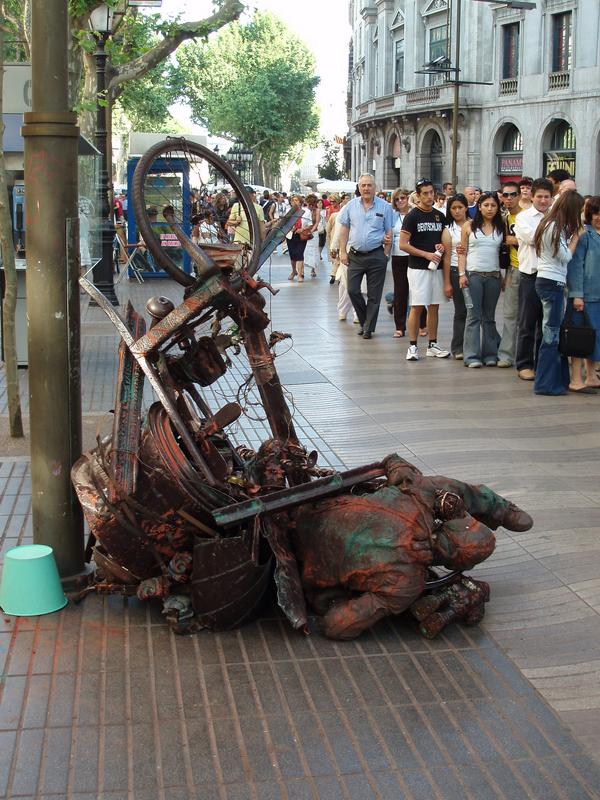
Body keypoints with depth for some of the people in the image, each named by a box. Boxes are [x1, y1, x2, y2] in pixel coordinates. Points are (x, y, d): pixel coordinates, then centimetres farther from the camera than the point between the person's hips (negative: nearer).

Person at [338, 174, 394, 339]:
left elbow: (389, 231, 4)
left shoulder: (385, 207, 0)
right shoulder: (351, 206, 4)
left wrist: (386, 252, -3)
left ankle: (368, 328, 13)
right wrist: (342, 251, 1)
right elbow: (344, 230, 8)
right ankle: (364, 321, 21)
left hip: (376, 256, -2)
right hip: (355, 255, 2)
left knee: (374, 295, 3)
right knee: (353, 290, 0)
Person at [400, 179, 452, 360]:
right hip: (418, 268, -5)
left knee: (434, 307, 9)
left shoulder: (440, 216, 11)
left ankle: (433, 345, 16)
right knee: (416, 308, -5)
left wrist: (441, 247, -4)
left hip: (436, 267, 5)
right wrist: (426, 254, -14)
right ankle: (412, 346, 1)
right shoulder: (412, 216, -6)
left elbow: (446, 242, 20)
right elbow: (403, 244, -11)